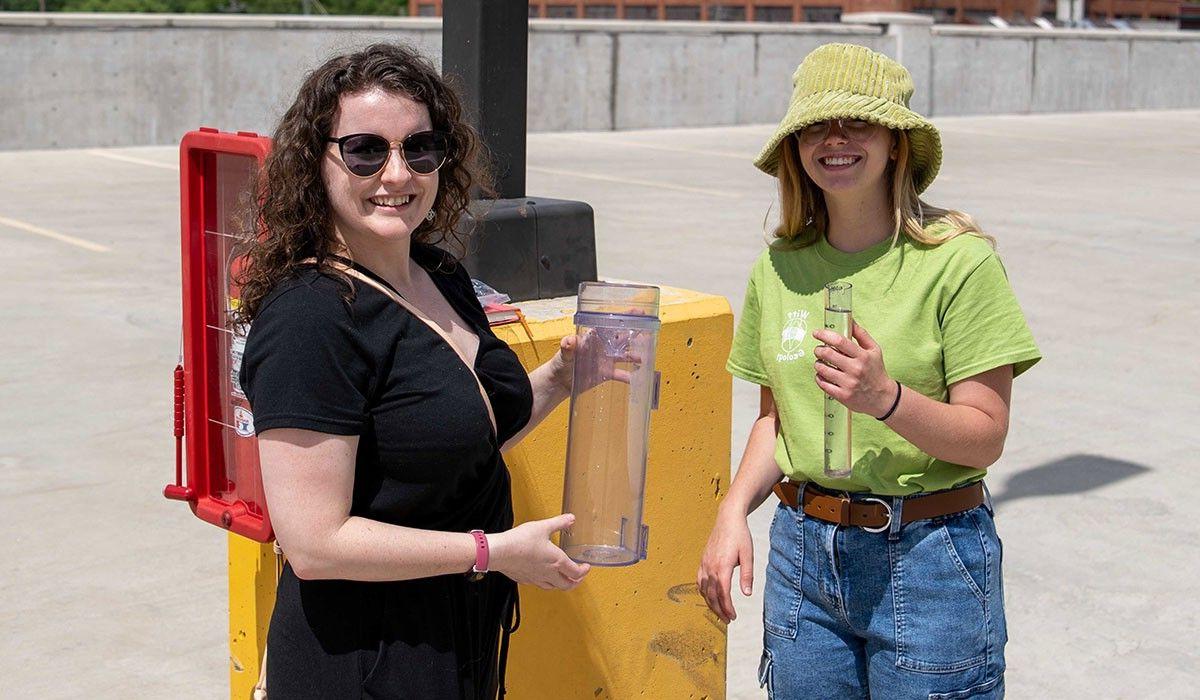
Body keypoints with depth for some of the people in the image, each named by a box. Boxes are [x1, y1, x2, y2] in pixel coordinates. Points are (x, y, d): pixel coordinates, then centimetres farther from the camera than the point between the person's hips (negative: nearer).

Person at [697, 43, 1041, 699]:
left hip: (928, 557, -4)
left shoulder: (959, 262, -10)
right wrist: (734, 508, -2)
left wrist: (885, 396, -28)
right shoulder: (779, 269, 4)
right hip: (802, 552, 4)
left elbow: (985, 436, -12)